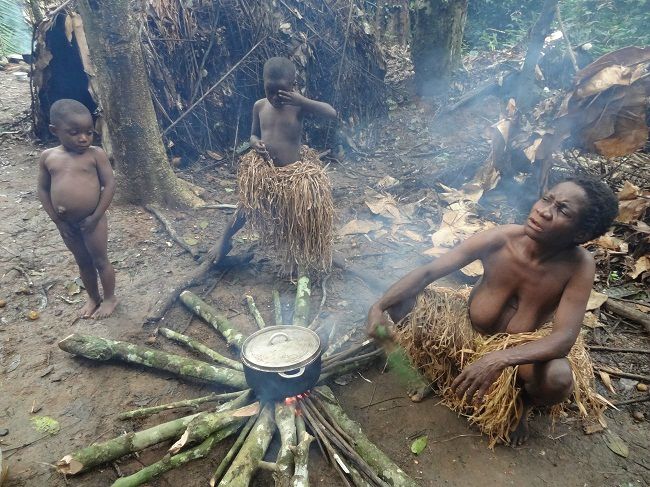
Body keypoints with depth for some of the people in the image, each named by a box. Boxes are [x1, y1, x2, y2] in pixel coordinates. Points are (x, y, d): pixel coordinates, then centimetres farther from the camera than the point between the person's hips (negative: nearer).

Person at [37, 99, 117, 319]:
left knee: (100, 261, 10)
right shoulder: (48, 157, -1)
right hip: (66, 223, 4)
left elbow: (109, 185, -13)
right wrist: (56, 219, -2)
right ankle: (93, 298, 37)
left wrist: (95, 217, -14)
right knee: (83, 263, 19)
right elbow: (43, 189, 5)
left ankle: (110, 298, 29)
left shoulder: (96, 154, -11)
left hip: (92, 220, -4)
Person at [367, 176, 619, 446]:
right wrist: (379, 306, -35)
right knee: (402, 302, -20)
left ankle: (523, 402, 5)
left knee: (559, 377, -35)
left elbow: (565, 338, -31)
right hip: (466, 328, 1)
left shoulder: (579, 265, -25)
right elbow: (428, 272, -23)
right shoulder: (499, 239, -25)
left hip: (520, 350, -1)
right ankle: (446, 366, 9)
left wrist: (499, 359, -47)